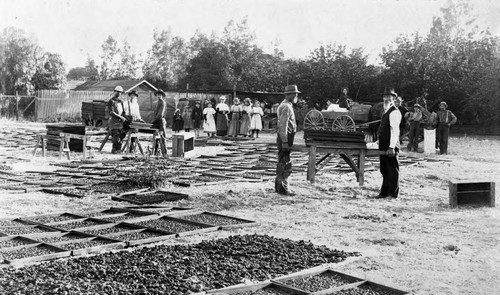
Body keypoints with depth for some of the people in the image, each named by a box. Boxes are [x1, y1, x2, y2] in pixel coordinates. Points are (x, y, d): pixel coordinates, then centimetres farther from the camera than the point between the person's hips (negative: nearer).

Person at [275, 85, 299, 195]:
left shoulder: (287, 105, 17)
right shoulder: (286, 107, -16)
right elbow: (283, 125, -22)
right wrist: (285, 142, -24)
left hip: (285, 138, 11)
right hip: (285, 138, -11)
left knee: (282, 163, 17)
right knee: (285, 165, -6)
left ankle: (279, 186, 25)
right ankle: (283, 188, -2)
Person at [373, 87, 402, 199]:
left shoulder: (394, 112, -14)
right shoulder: (386, 111, 16)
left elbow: (394, 130, -21)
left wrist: (391, 147, -26)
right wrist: (380, 141, 20)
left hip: (390, 147, -9)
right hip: (383, 146, 9)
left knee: (392, 170, 0)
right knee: (384, 170, 14)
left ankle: (393, 193, 7)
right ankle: (385, 192, 21)